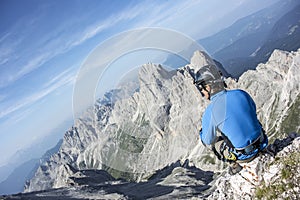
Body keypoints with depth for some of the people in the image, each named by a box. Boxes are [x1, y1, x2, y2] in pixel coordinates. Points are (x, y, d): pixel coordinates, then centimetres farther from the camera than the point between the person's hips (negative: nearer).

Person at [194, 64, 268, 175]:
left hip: (242, 156, -5)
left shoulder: (209, 113, -22)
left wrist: (202, 132, 17)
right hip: (261, 144, 5)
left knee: (211, 142, 20)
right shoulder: (241, 94, -9)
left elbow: (207, 141, -6)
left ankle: (234, 164, 22)